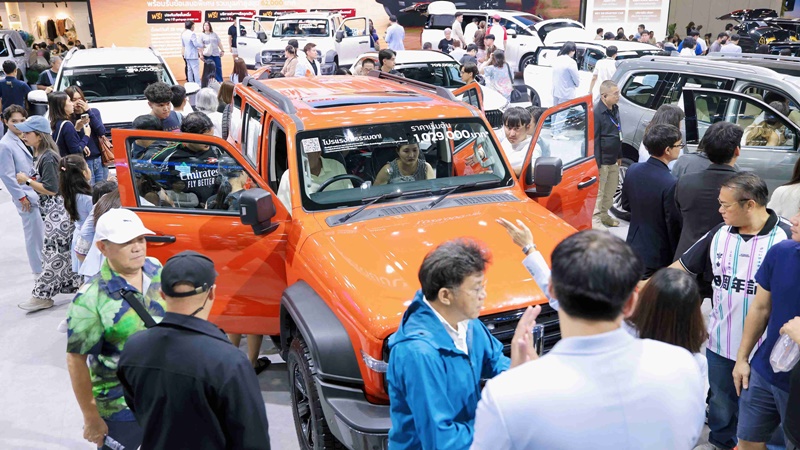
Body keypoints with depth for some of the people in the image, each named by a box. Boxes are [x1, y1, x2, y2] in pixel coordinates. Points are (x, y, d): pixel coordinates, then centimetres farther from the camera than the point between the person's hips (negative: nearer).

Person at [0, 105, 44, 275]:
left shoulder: (23, 139, 9)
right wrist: (21, 197, -14)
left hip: (37, 192, 8)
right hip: (27, 196, -7)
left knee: (42, 231, 16)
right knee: (35, 234, 0)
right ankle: (40, 269, 13)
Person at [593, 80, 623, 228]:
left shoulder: (615, 109, 9)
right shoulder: (597, 113, -20)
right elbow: (594, 140, -21)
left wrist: (619, 156, 20)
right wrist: (597, 163, -21)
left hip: (613, 160, 9)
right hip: (602, 161, -9)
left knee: (611, 190, 18)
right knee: (599, 192, -1)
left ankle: (604, 215, 33)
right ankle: (596, 218, 9)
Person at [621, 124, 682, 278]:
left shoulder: (633, 170, -6)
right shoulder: (670, 184, -26)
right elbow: (674, 225, -18)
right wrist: (676, 258, -6)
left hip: (634, 247, 6)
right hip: (658, 256, -6)